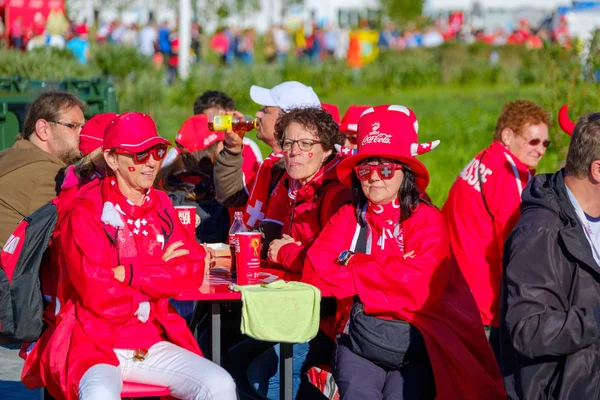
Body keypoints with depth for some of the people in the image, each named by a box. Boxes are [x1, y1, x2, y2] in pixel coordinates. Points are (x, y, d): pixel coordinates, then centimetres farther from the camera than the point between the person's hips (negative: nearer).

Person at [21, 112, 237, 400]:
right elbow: (99, 295, -15)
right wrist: (160, 272, -4)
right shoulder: (86, 212, -7)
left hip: (151, 342, 5)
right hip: (95, 346, -5)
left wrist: (129, 273, -12)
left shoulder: (161, 207, 11)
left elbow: (194, 271, 0)